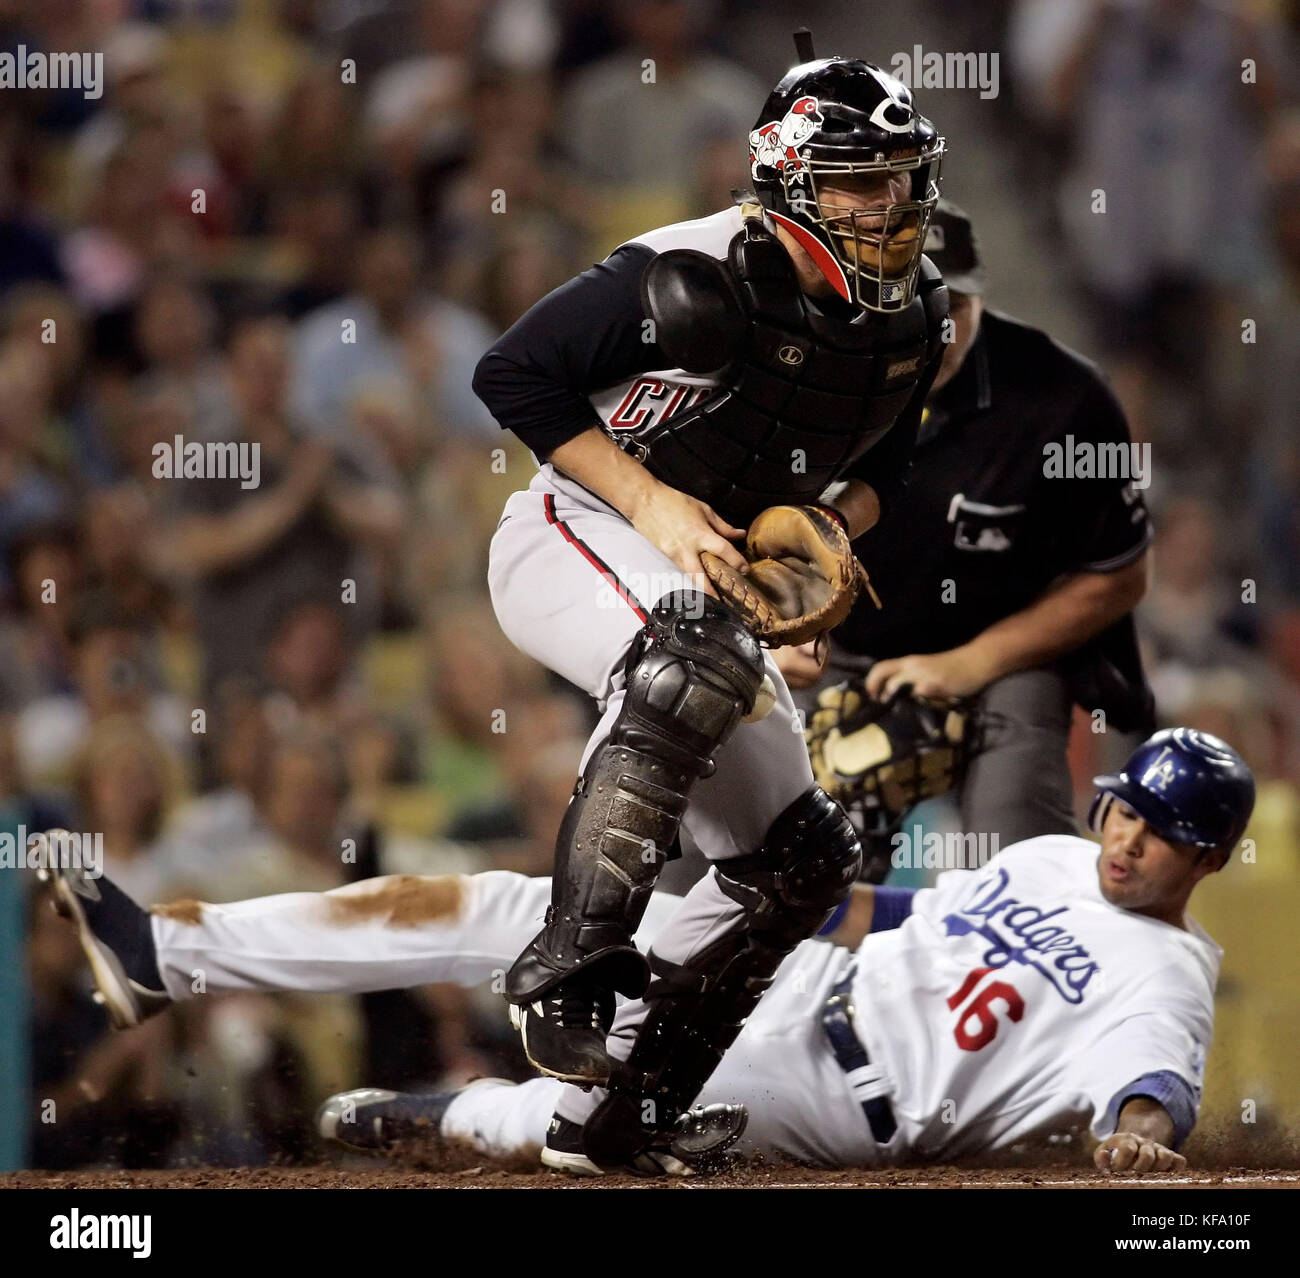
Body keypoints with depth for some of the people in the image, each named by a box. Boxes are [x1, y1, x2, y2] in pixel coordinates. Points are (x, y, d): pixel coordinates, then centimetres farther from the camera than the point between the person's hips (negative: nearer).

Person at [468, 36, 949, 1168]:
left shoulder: (910, 317, 0)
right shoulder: (696, 283, -23)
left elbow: (882, 468, 15)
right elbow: (510, 375, -18)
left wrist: (829, 526, -7)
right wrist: (650, 500, -23)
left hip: (703, 572, 8)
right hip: (573, 535, -8)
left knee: (802, 858, 5)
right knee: (702, 660, -40)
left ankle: (613, 1116, 12)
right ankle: (567, 971, -38)